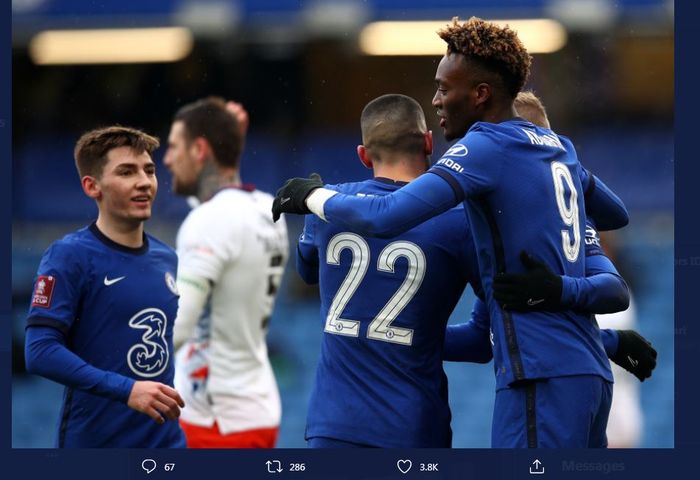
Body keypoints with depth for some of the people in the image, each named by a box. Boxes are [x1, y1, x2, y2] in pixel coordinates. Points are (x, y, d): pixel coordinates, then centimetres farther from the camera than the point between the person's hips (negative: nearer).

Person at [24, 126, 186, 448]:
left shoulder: (167, 259, 10)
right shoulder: (69, 256, -10)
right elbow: (40, 352, -18)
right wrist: (127, 389, -24)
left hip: (166, 439, 6)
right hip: (94, 440, -6)